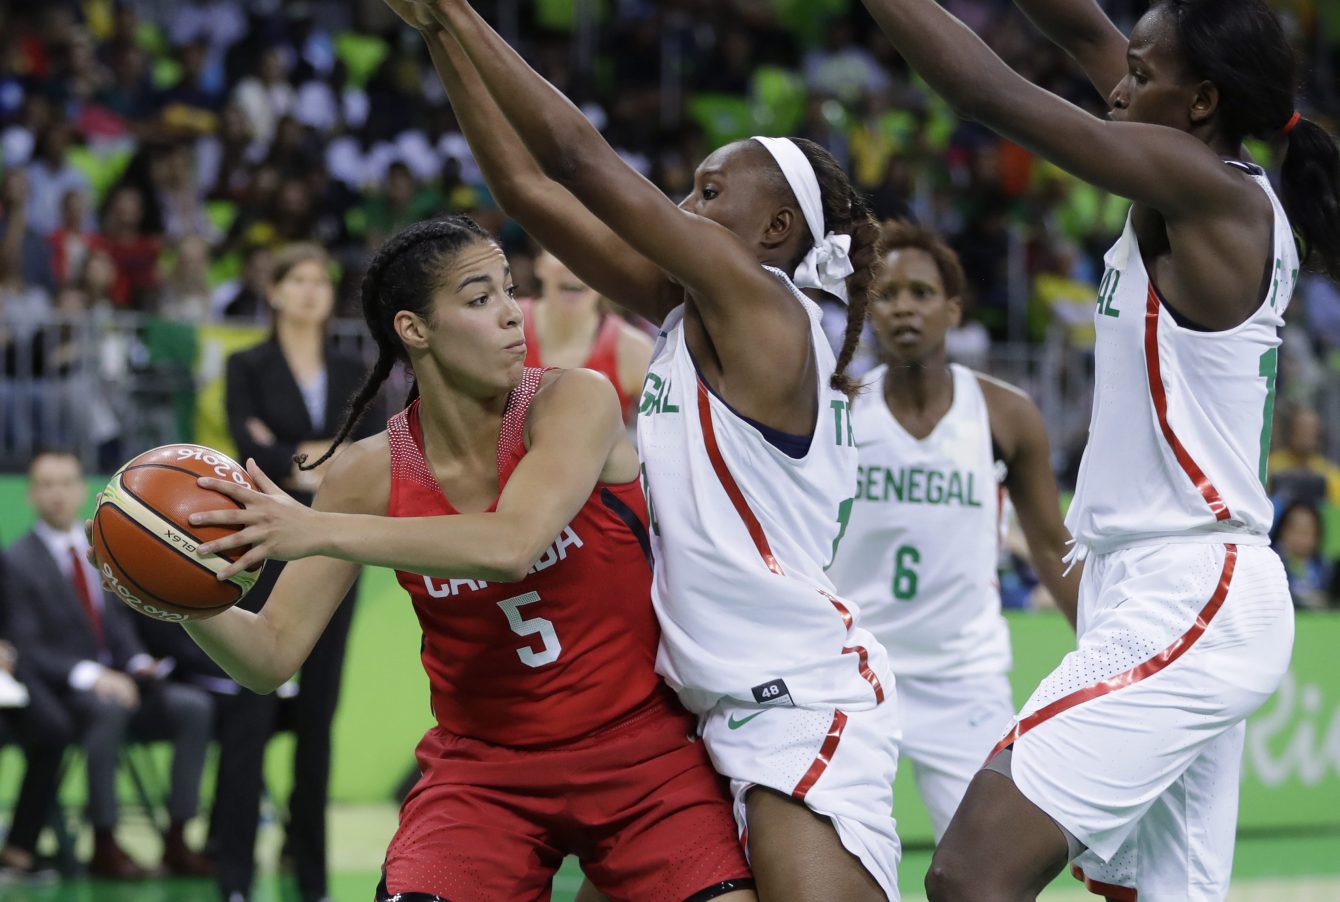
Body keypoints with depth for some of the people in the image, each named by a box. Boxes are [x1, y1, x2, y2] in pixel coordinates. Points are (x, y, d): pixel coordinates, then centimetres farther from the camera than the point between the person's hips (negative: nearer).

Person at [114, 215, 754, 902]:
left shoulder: (575, 400, -13)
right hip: (484, 772, 1)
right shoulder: (373, 475, -6)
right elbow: (272, 655, -5)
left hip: (643, 754, -1)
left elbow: (510, 545, -31)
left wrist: (320, 531, -36)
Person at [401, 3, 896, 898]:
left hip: (805, 700, -10)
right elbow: (531, 187, 12)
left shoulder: (759, 303, -11)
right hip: (720, 708, 10)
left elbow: (580, 157, -13)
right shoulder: (688, 310, 12)